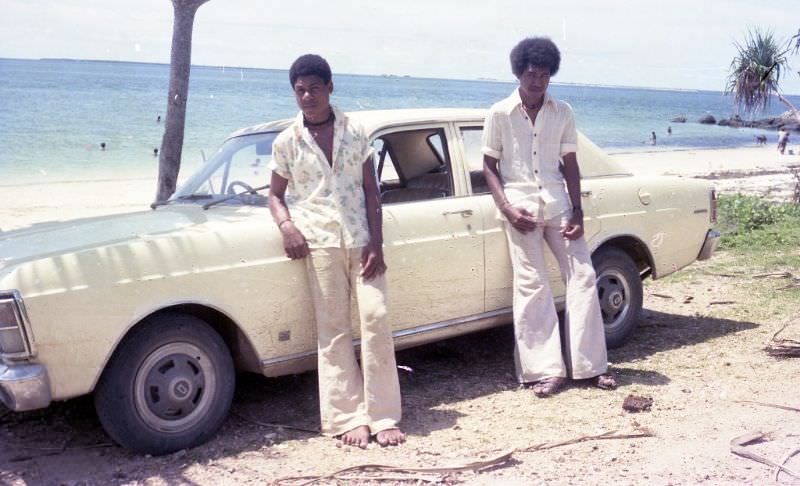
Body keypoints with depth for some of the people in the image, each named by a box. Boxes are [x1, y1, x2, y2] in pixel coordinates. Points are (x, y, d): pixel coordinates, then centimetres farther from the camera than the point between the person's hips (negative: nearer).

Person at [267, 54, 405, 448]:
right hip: (319, 240, -1)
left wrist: (376, 243, -4)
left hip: (361, 240, 1)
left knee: (376, 320, -6)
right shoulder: (286, 142, 6)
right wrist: (287, 226, -9)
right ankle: (349, 418, 5)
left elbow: (371, 191, 6)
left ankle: (383, 417, 3)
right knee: (333, 330, -1)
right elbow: (276, 194, 12)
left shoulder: (355, 133, 7)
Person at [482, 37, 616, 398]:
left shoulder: (562, 113, 7)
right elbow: (489, 166, 1)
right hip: (520, 205, -3)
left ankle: (590, 365, 9)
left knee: (582, 276, 0)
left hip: (558, 203, 3)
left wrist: (577, 212, 0)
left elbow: (570, 164, 10)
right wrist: (507, 209, -12)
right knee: (532, 286, -3)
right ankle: (547, 370, 3)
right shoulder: (500, 114, -1)